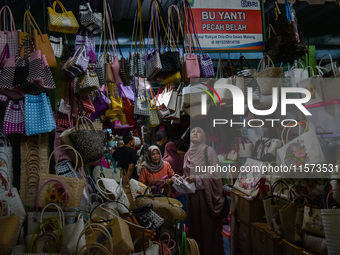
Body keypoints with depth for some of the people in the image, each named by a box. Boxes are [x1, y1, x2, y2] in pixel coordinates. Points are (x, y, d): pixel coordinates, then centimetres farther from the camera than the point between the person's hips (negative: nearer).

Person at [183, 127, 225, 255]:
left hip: (206, 194, -5)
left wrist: (197, 178, -16)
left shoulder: (208, 150, -3)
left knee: (208, 226, -2)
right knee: (194, 226, 7)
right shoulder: (187, 154, 12)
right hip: (192, 195, 5)